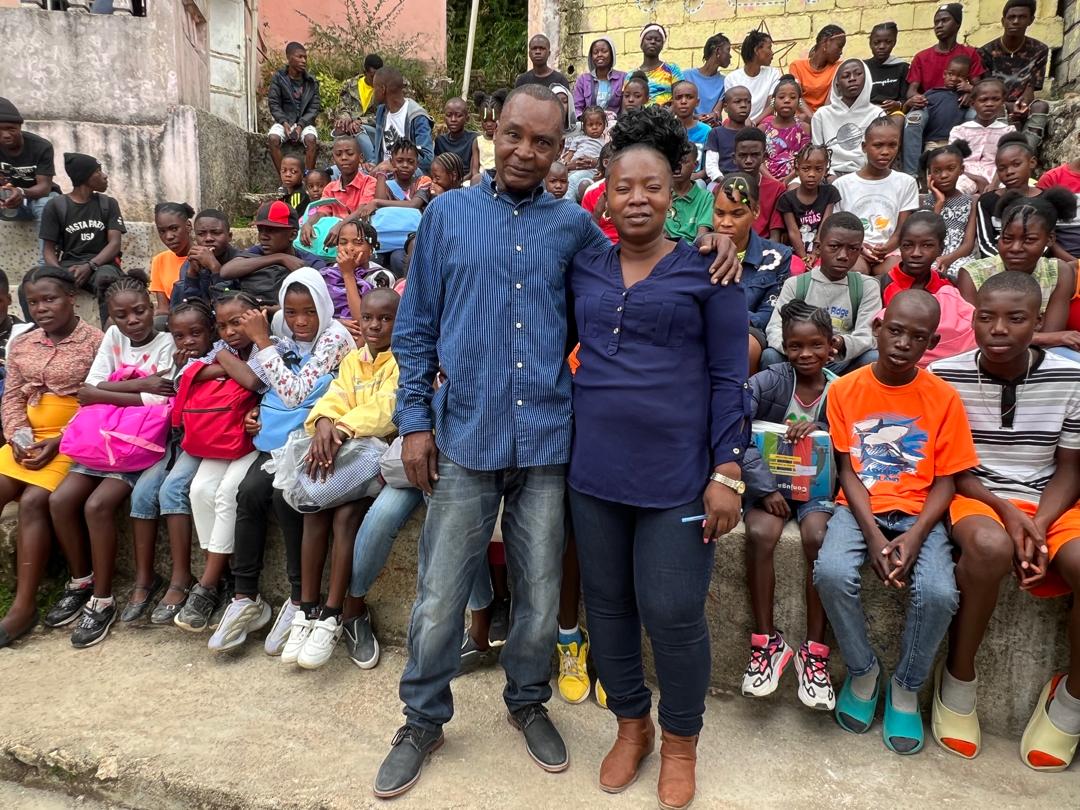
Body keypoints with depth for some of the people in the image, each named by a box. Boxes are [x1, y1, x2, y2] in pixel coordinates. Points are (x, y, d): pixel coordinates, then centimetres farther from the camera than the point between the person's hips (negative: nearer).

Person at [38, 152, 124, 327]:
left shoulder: (108, 204, 12)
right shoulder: (55, 206, 8)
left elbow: (114, 243, 1)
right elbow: (50, 250, 6)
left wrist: (90, 266, -18)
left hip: (101, 263, 0)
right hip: (68, 265, 1)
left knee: (107, 278, -40)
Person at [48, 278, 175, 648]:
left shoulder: (167, 343, -7)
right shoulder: (113, 337, 7)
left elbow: (157, 404, -17)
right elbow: (86, 393, -3)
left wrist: (106, 391, -11)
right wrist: (138, 386, -14)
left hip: (145, 442, -5)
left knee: (97, 505, -22)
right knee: (60, 500, -12)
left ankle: (102, 600, -7)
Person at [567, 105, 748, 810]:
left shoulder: (707, 270, -2)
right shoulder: (583, 268, 8)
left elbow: (728, 376, -3)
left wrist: (727, 472, -9)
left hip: (677, 472, -3)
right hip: (594, 467, 4)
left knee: (673, 614, 3)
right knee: (607, 604, 13)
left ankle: (680, 741, 29)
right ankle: (631, 725, 36)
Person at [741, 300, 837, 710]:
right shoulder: (769, 381, -8)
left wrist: (819, 430, -24)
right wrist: (764, 488, -23)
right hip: (768, 480, -1)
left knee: (818, 537, -28)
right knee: (760, 534, -29)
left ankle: (814, 649, -12)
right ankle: (767, 641, -12)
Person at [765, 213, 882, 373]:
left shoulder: (867, 288, 2)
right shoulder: (795, 284, 1)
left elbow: (867, 336, -10)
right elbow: (773, 329, -10)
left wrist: (844, 344, -35)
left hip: (842, 365, 1)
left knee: (875, 359, -28)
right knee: (770, 356, -28)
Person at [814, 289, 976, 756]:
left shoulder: (943, 398, -1)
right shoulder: (845, 390, -1)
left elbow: (946, 480, 0)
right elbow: (847, 471, -2)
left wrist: (915, 536, -16)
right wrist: (873, 534, -15)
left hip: (918, 512, 0)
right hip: (860, 508, 0)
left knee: (938, 592, -27)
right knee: (832, 573, -30)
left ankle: (906, 688, 4)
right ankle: (863, 671, 1)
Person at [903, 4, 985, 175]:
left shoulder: (970, 53, 12)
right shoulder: (922, 57, 14)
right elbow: (912, 89, 4)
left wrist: (970, 90, -23)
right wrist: (915, 97, -22)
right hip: (928, 105, 0)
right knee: (913, 121, -35)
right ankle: (911, 175, -41)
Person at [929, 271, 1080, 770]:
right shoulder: (945, 376, -6)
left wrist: (1038, 525, -15)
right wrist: (1006, 512, -16)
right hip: (975, 497, -2)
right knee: (991, 547, -38)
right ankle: (957, 680, -13)